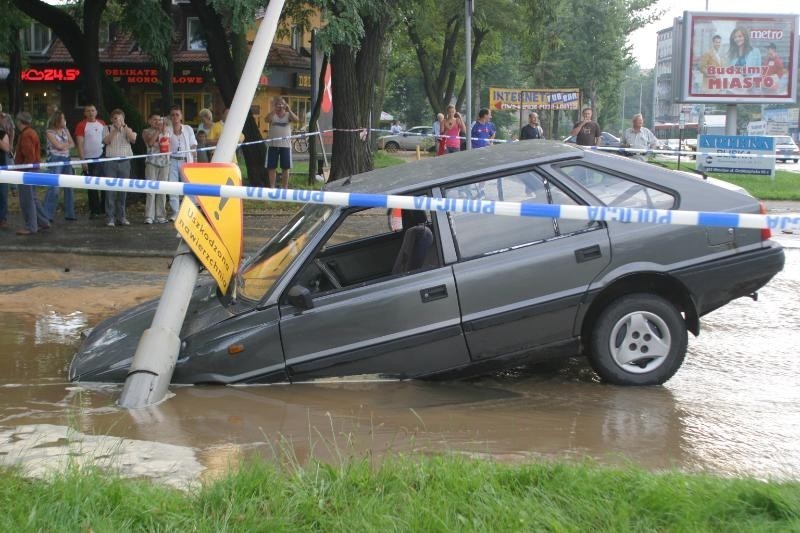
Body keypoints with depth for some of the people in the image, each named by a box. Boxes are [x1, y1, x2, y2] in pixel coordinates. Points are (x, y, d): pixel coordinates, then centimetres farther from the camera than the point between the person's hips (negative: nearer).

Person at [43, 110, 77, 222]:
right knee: (53, 188, -11)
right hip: (55, 160, -6)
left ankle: (69, 213, 15)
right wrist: (67, 143, 5)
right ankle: (47, 215, -8)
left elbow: (72, 144, 8)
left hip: (66, 160, 7)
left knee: (69, 187, 7)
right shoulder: (50, 132, -5)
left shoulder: (65, 130, 13)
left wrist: (64, 146, -9)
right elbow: (58, 145, -12)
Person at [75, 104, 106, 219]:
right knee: (91, 187, 0)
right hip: (89, 159, -4)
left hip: (102, 157, 4)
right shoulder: (82, 125, -4)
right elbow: (79, 144, -9)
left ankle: (104, 209, 19)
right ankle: (94, 211, 6)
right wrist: (82, 160, -15)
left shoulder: (102, 124, 11)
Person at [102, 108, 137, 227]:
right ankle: (110, 217, -1)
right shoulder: (107, 129, 6)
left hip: (125, 162, 2)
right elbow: (105, 141, -10)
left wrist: (124, 126, -10)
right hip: (111, 161, -2)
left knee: (123, 190, 5)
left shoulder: (127, 129, 11)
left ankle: (121, 217, 13)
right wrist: (115, 129, -16)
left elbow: (133, 139, -7)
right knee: (110, 189, -5)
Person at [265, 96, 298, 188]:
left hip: (285, 145, 0)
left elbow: (296, 119, -15)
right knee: (271, 167, 2)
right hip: (273, 145, 0)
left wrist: (289, 110, -22)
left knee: (285, 168, 3)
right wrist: (273, 110, -24)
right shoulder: (272, 115, 4)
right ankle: (272, 187, 9)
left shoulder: (288, 115, 5)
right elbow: (267, 120, -17)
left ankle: (285, 187, 10)